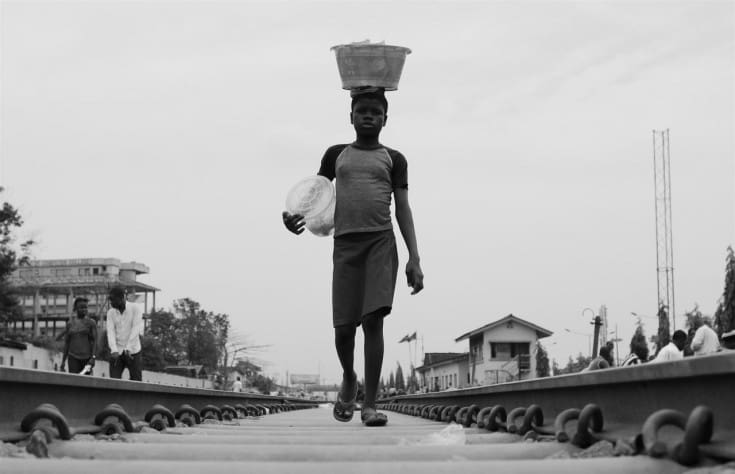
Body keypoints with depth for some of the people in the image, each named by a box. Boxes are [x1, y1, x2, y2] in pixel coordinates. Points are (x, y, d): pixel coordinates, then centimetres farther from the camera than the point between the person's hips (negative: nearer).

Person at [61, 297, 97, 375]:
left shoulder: (91, 323, 2)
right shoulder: (70, 323, 10)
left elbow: (94, 341, -4)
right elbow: (66, 342, 13)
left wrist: (93, 357, -15)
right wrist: (63, 360, 11)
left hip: (87, 358, -1)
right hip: (73, 357, 1)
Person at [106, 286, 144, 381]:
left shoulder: (135, 309, -4)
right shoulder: (110, 313, 5)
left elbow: (136, 329, -13)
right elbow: (110, 331, -5)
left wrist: (128, 349, -23)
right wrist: (114, 350, -21)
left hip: (133, 352, -2)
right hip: (116, 352, 2)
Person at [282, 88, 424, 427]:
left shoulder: (393, 159, 13)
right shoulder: (336, 154, 17)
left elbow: (403, 209, 7)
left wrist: (414, 258, -4)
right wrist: (294, 216, -12)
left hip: (381, 242, -1)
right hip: (345, 244, 1)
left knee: (373, 319, -14)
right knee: (343, 326, -2)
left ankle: (370, 404, -12)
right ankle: (349, 379, 30)